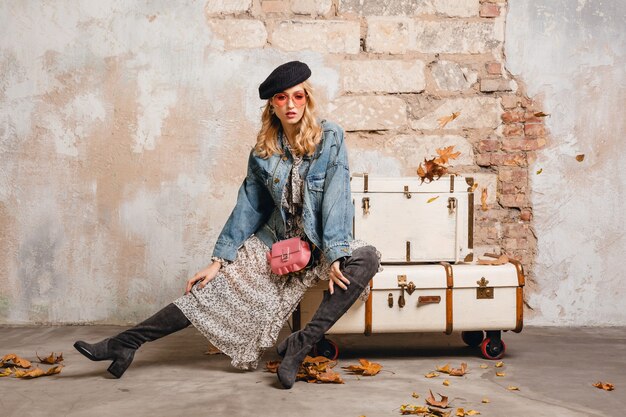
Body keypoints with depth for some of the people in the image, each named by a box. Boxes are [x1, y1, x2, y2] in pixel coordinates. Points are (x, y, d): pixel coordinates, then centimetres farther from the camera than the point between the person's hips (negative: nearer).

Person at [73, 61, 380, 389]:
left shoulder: (330, 137, -10)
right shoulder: (263, 151, 0)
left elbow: (336, 196, -17)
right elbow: (248, 205, 4)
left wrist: (335, 255, -26)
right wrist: (219, 258, 0)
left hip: (321, 244, -2)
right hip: (275, 242, 2)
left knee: (367, 259, -33)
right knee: (211, 289, -9)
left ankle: (300, 344, -30)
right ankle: (125, 343, -4)